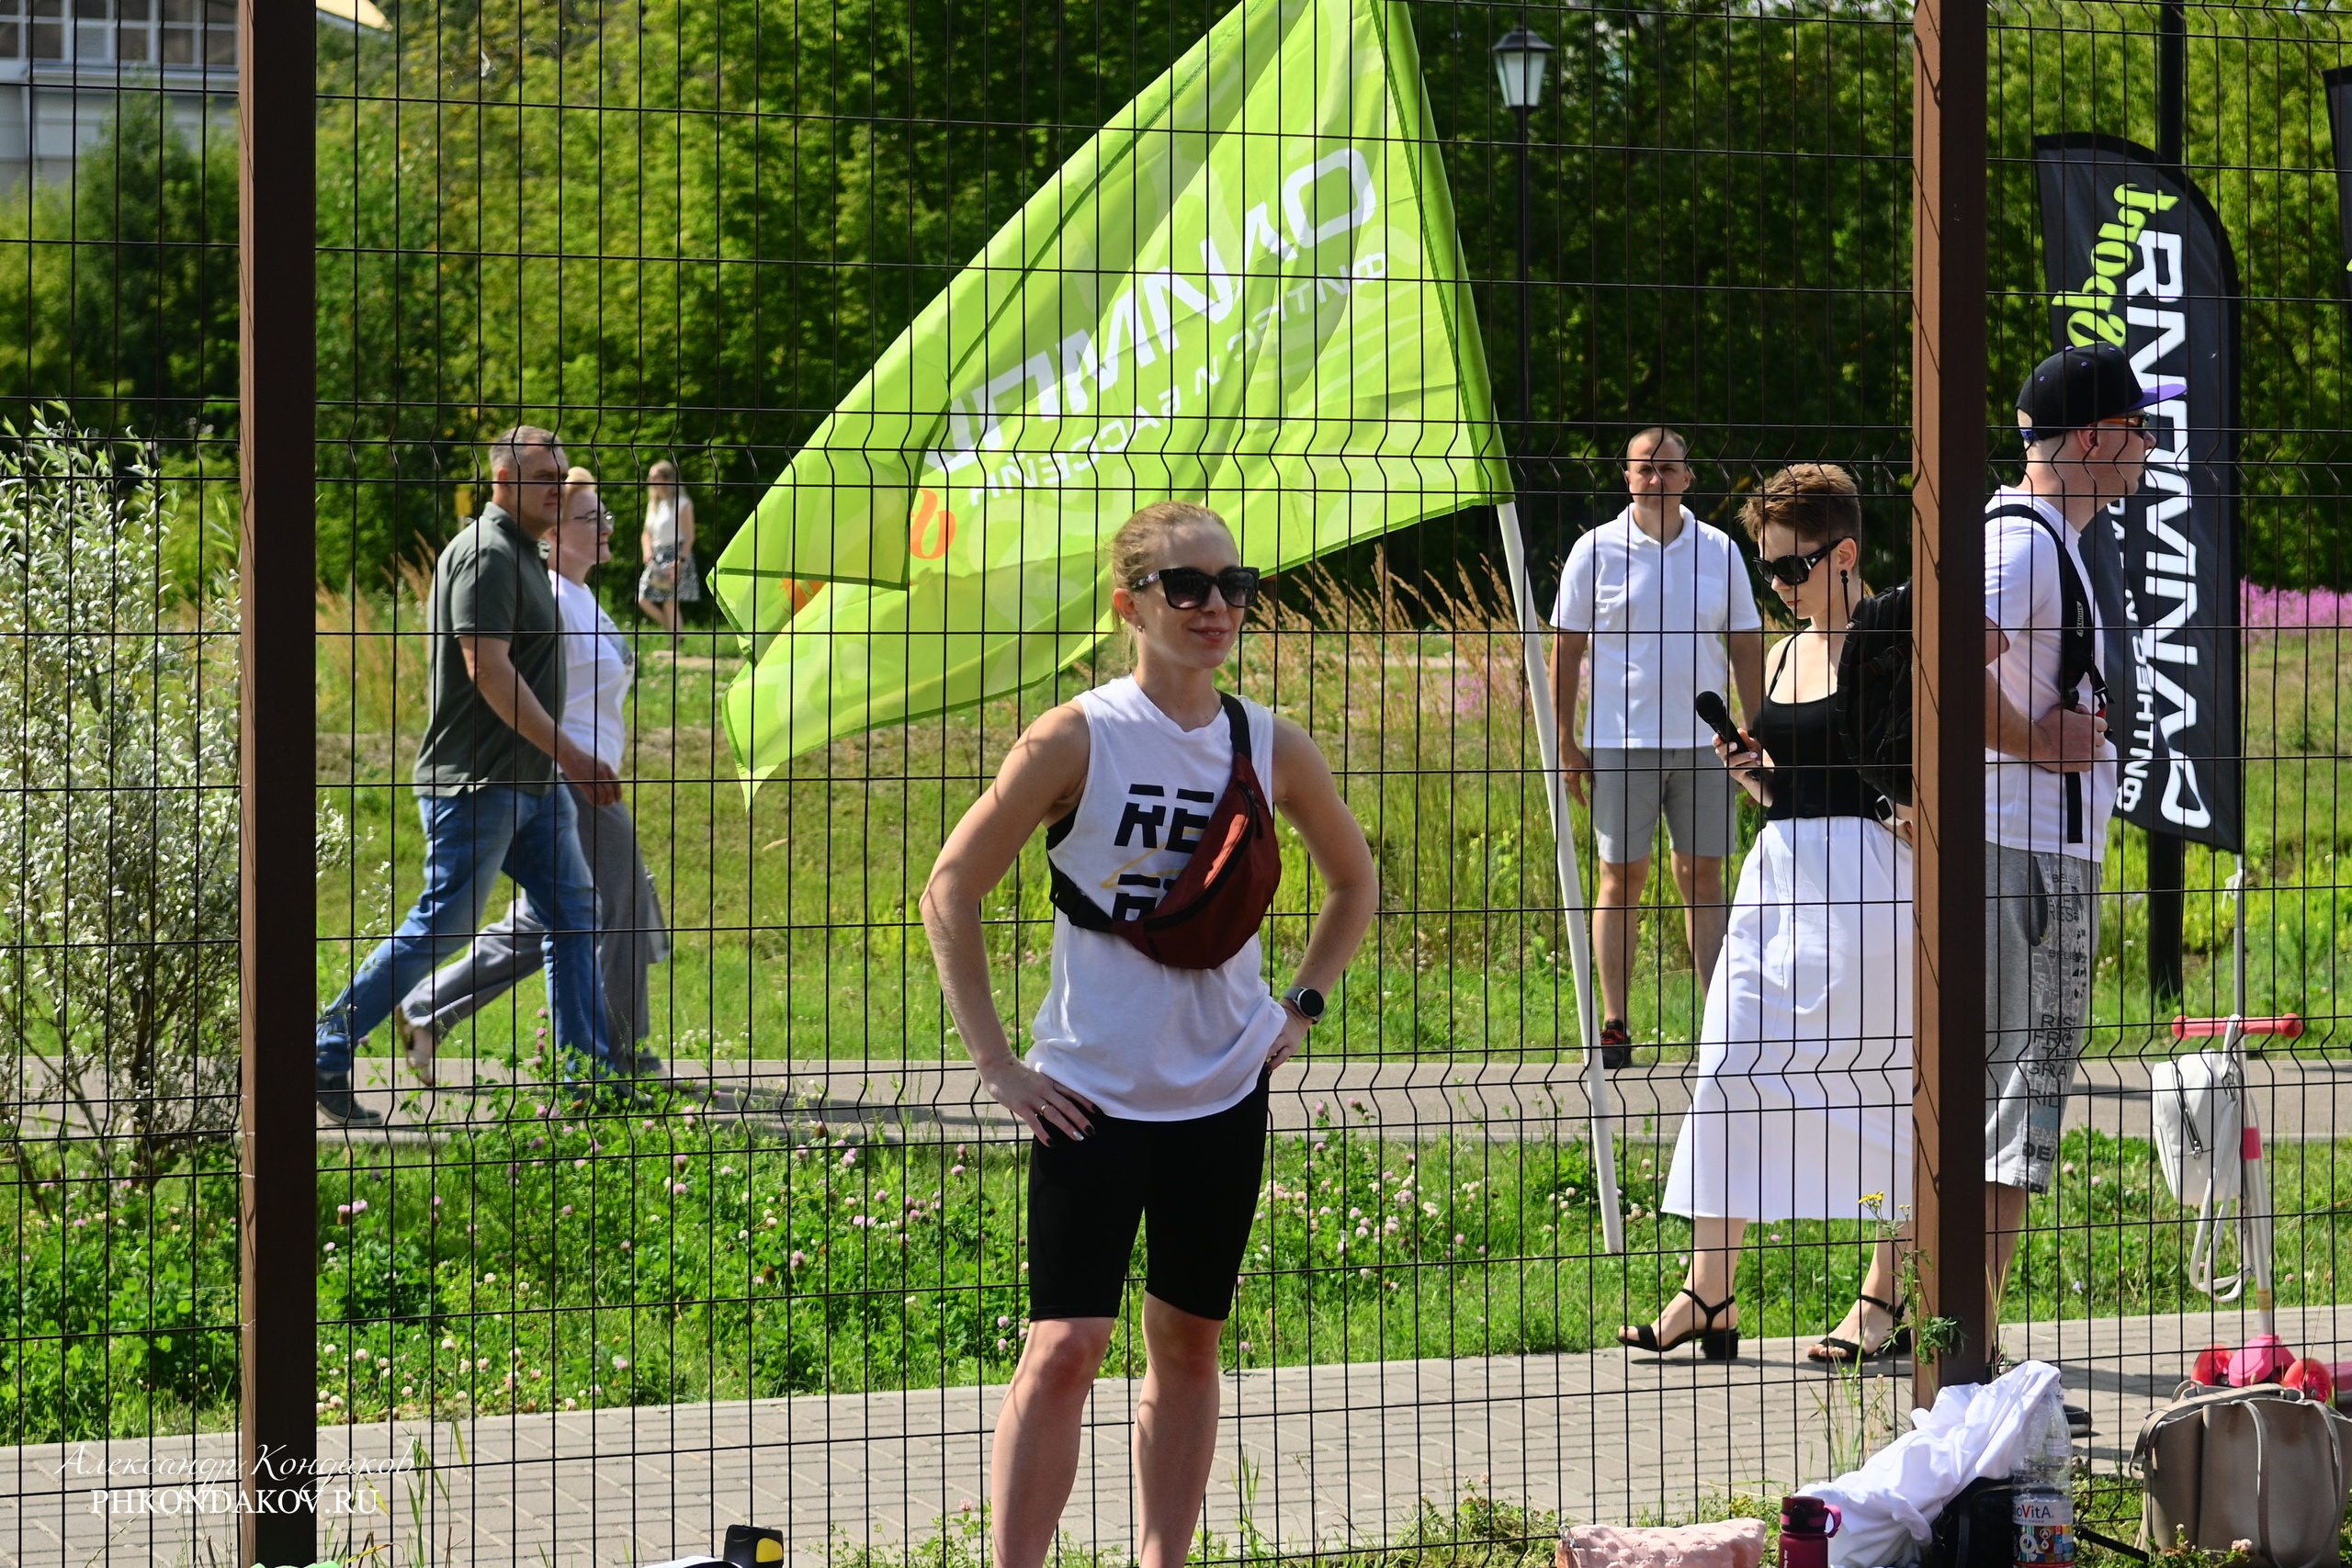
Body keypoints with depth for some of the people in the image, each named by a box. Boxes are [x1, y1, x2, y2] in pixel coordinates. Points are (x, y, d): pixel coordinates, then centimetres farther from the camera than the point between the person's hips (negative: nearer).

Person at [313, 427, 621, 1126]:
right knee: (442, 924, -7)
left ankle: (588, 1069, 8)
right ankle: (329, 1049, 1)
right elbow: (488, 669, -22)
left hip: (532, 780, 10)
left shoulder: (523, 555, 17)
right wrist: (569, 753, -21)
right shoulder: (485, 555, -15)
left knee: (575, 912, 6)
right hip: (477, 781, -10)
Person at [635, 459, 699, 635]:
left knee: (670, 603, -11)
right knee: (643, 600, -1)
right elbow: (648, 533, 19)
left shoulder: (681, 504, -6)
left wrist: (680, 560, -17)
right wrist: (648, 551, -1)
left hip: (675, 554, -8)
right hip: (656, 557, 8)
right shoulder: (653, 504, 16)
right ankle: (671, 629, 15)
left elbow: (689, 536, -8)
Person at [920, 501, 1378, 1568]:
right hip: (1092, 1091, -4)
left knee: (1189, 1342, 11)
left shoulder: (1273, 749, 2)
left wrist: (1301, 1006, 8)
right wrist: (995, 1062, -9)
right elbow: (951, 889, -6)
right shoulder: (1077, 740, -10)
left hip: (1224, 1092, 4)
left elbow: (1354, 883, 20)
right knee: (1066, 1343, -11)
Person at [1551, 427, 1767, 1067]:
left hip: (1703, 743, 2)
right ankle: (1615, 1025, 6)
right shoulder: (1597, 550, 0)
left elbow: (1745, 647, 12)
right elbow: (1566, 648, 3)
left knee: (1702, 877, 3)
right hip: (1621, 743, -2)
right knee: (1622, 877, 1)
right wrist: (1565, 742, -1)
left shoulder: (1719, 551, 6)